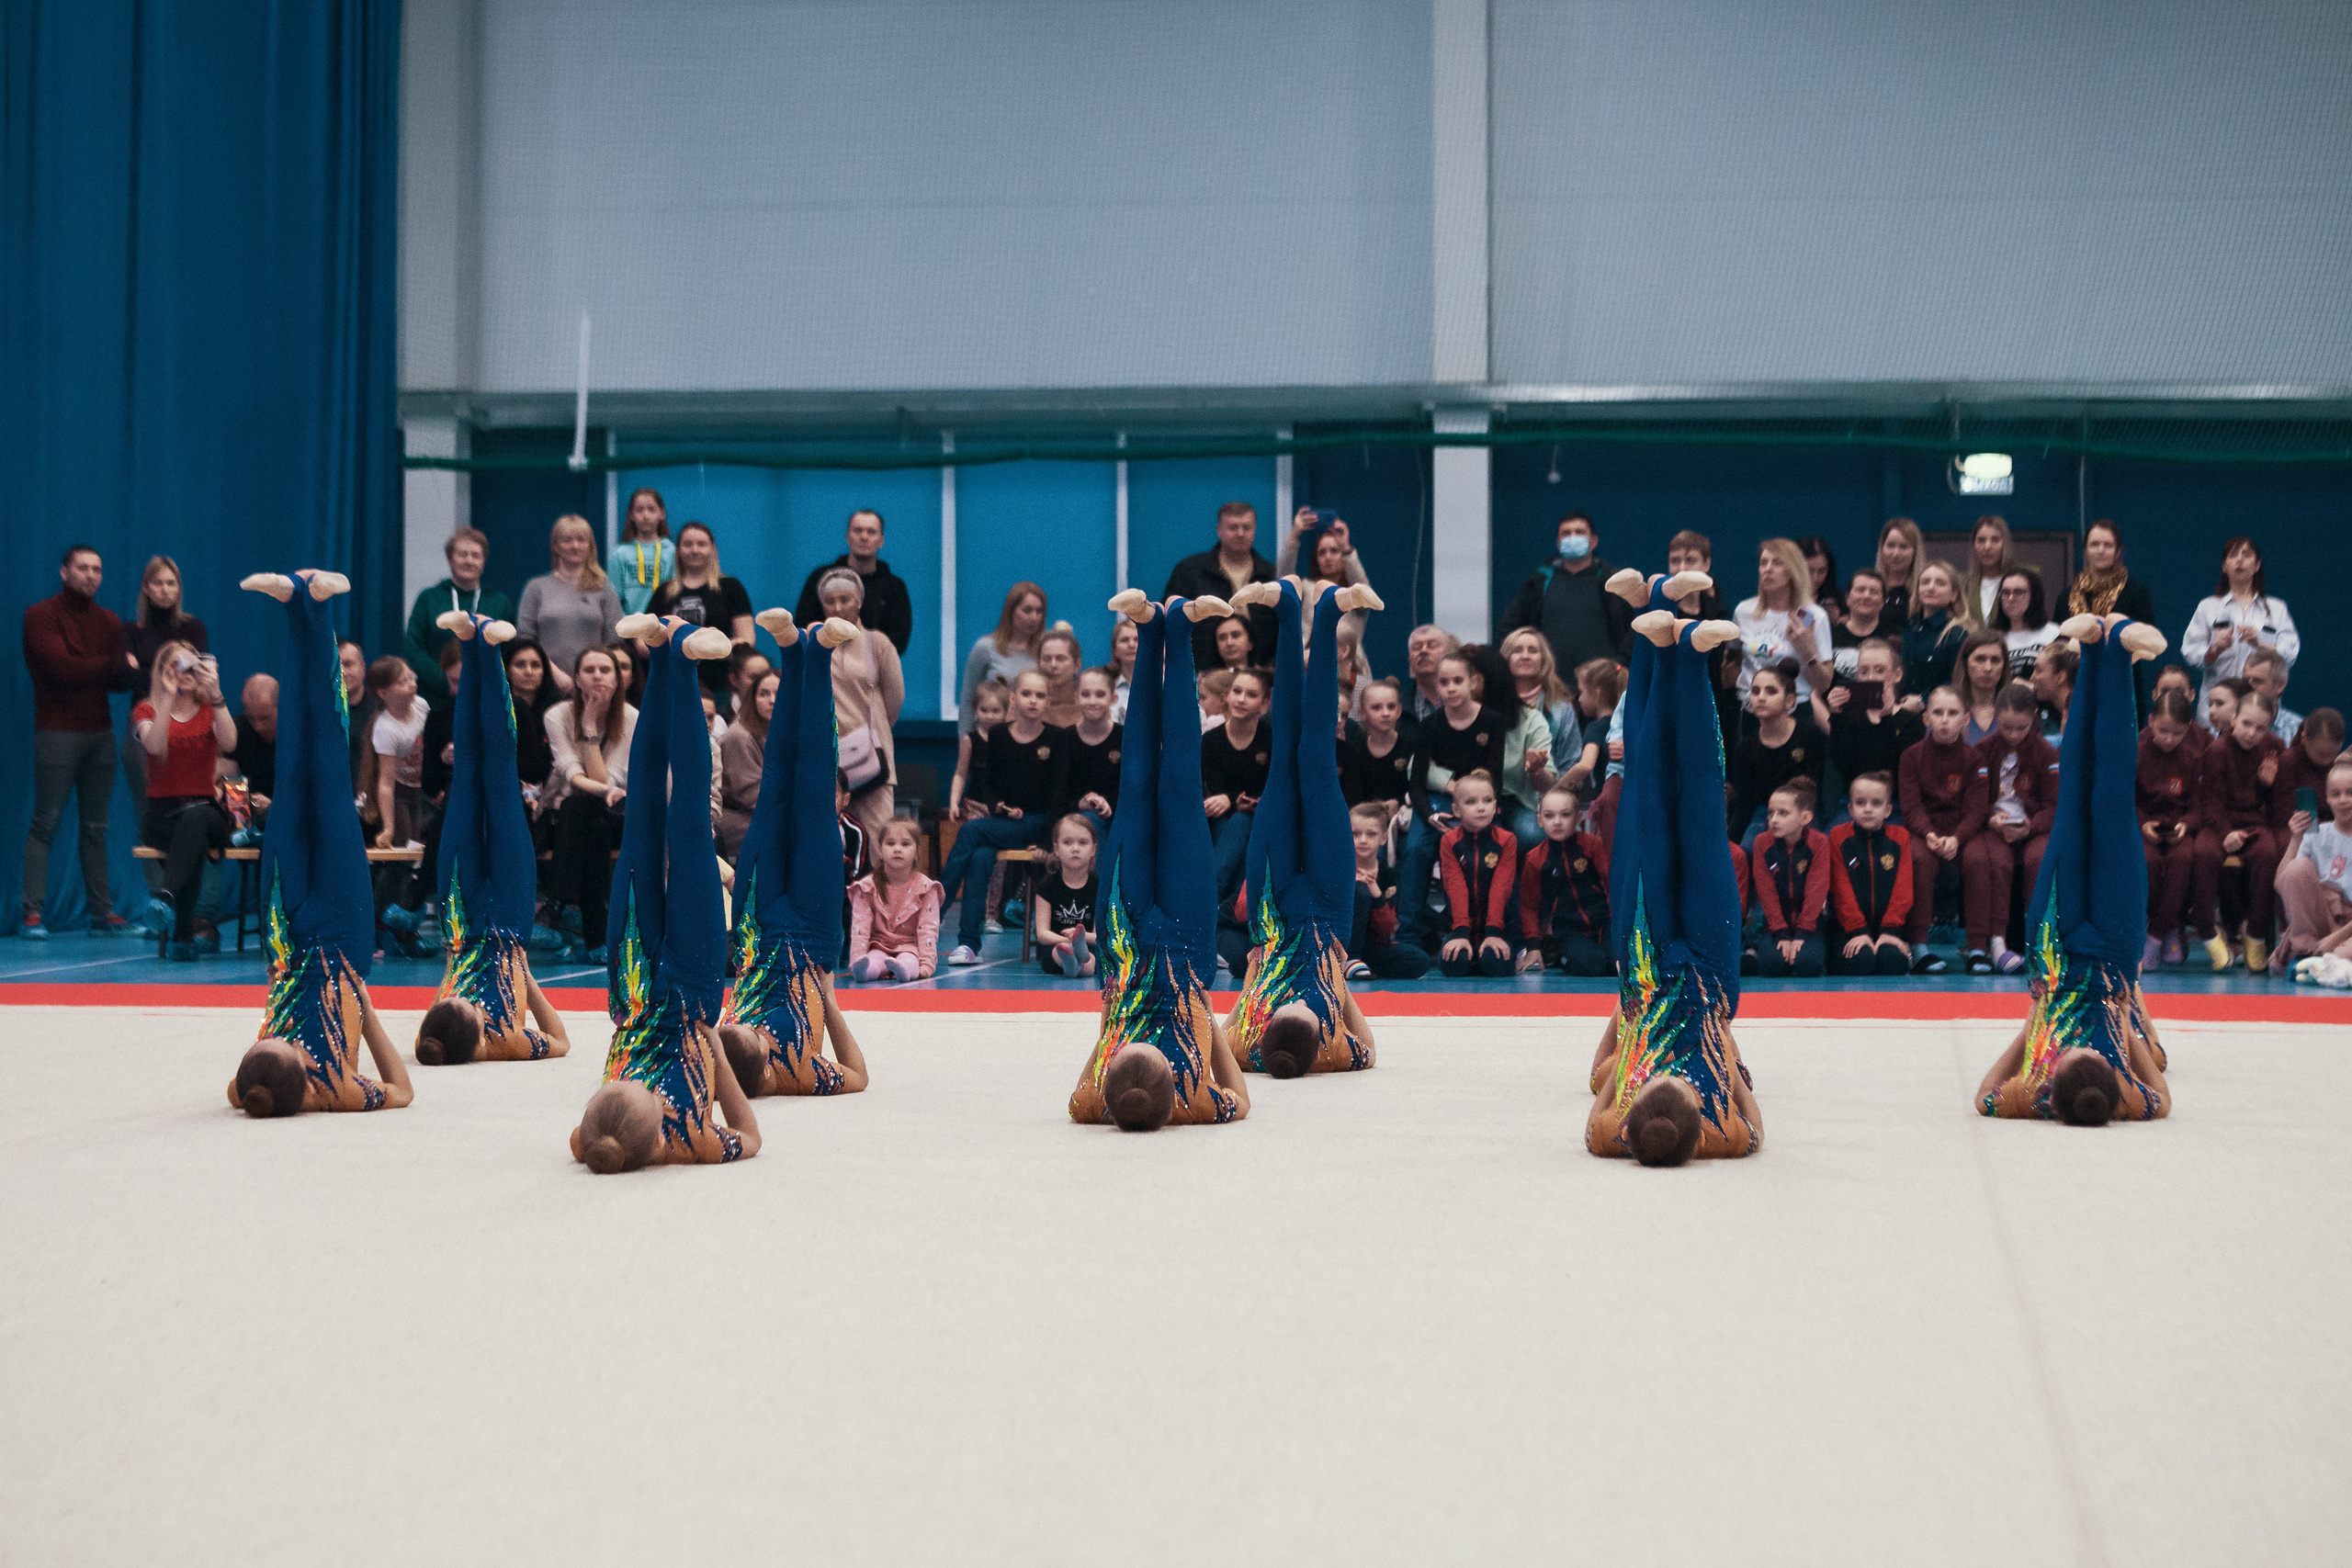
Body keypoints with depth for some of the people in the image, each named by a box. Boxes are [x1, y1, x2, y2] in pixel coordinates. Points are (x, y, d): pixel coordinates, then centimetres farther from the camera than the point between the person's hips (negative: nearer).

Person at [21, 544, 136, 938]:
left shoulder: (109, 622, 14)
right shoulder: (42, 616, -3)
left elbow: (124, 679, 7)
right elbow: (63, 669, -16)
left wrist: (85, 671, -13)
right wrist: (113, 664, -5)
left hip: (100, 732, 5)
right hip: (57, 732, -5)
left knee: (96, 827, 6)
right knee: (45, 824, -6)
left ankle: (102, 913, 7)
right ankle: (32, 913, -6)